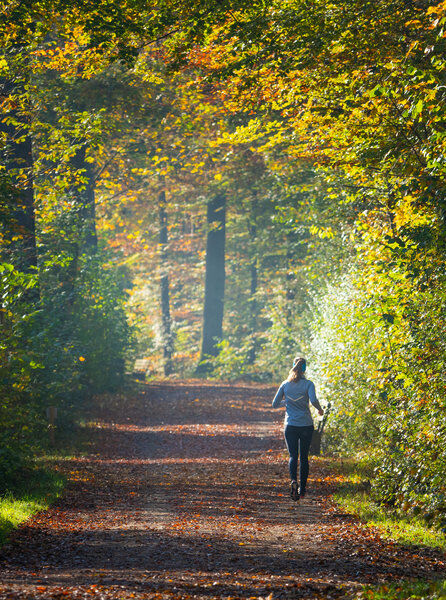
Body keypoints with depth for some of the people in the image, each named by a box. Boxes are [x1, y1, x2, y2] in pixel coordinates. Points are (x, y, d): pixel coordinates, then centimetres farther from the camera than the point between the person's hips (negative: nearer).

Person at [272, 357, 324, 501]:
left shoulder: (285, 384, 3)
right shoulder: (308, 384, -5)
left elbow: (275, 404, 7)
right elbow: (313, 400, -21)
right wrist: (320, 409, -1)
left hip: (290, 426, 1)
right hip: (306, 425, -1)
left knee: (293, 456, 4)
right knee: (304, 457, 12)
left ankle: (293, 481, -25)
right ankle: (302, 489, 15)